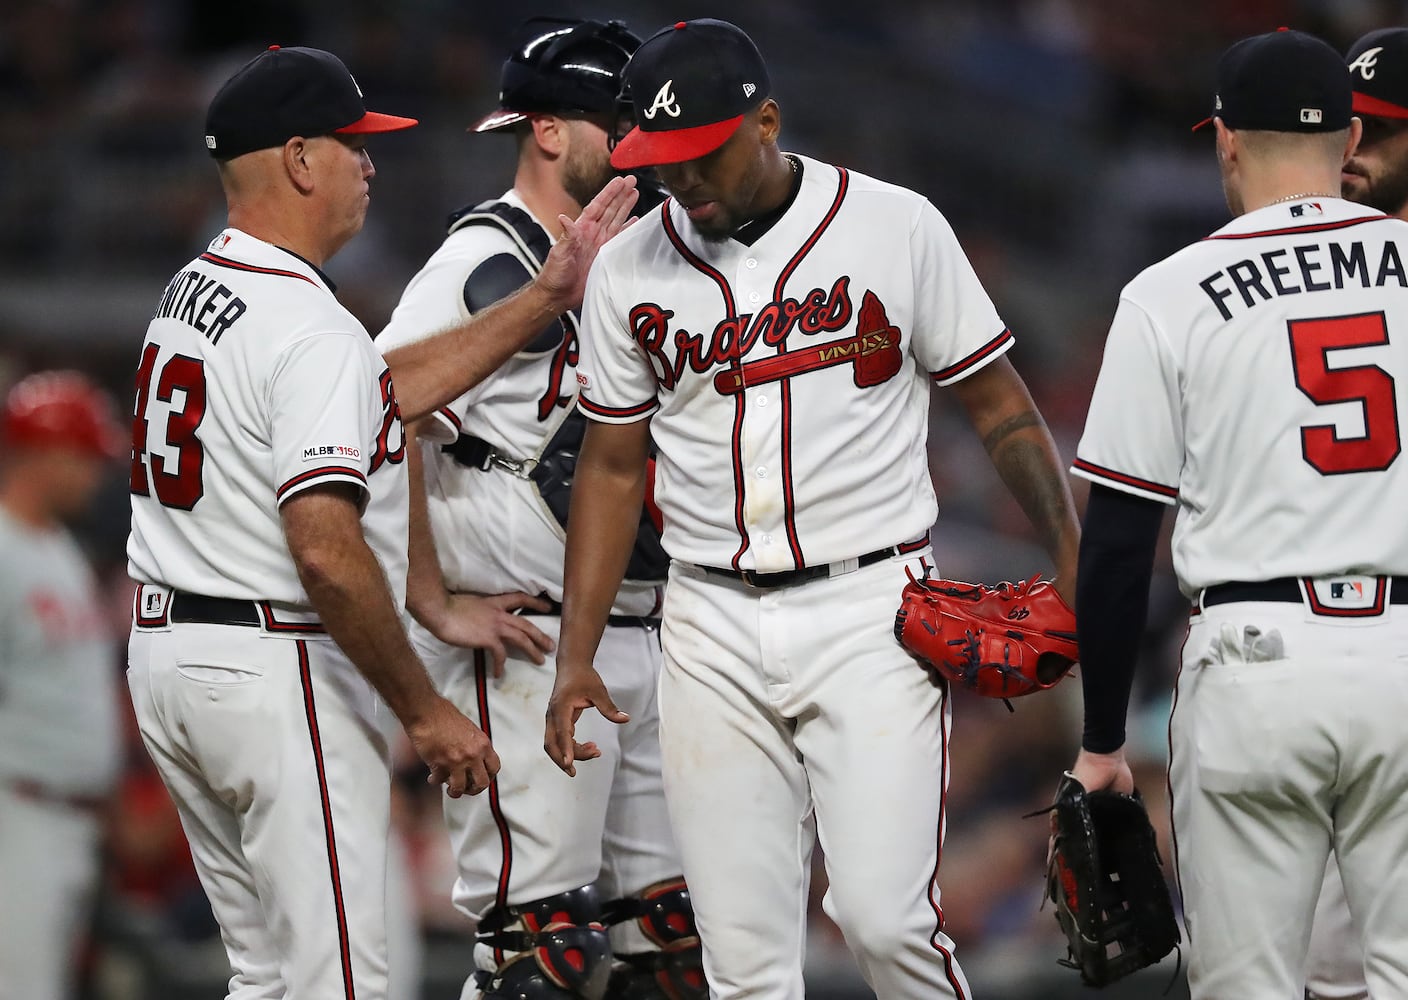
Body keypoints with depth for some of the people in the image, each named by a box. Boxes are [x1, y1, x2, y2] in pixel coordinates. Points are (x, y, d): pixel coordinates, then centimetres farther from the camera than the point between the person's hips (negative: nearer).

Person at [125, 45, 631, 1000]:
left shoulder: (192, 292, 13)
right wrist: (426, 712, -19)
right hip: (278, 671, -10)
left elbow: (390, 389, 22)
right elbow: (327, 550, -27)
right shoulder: (311, 328, -18)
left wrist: (544, 298, 24)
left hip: (163, 656, 10)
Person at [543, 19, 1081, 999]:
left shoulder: (897, 228, -2)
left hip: (872, 613, -3)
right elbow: (613, 467, 14)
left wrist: (1075, 563, -8)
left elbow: (998, 404, 4)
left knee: (885, 917, -15)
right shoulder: (630, 273, 6)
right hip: (713, 629, 3)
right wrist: (576, 655, 8)